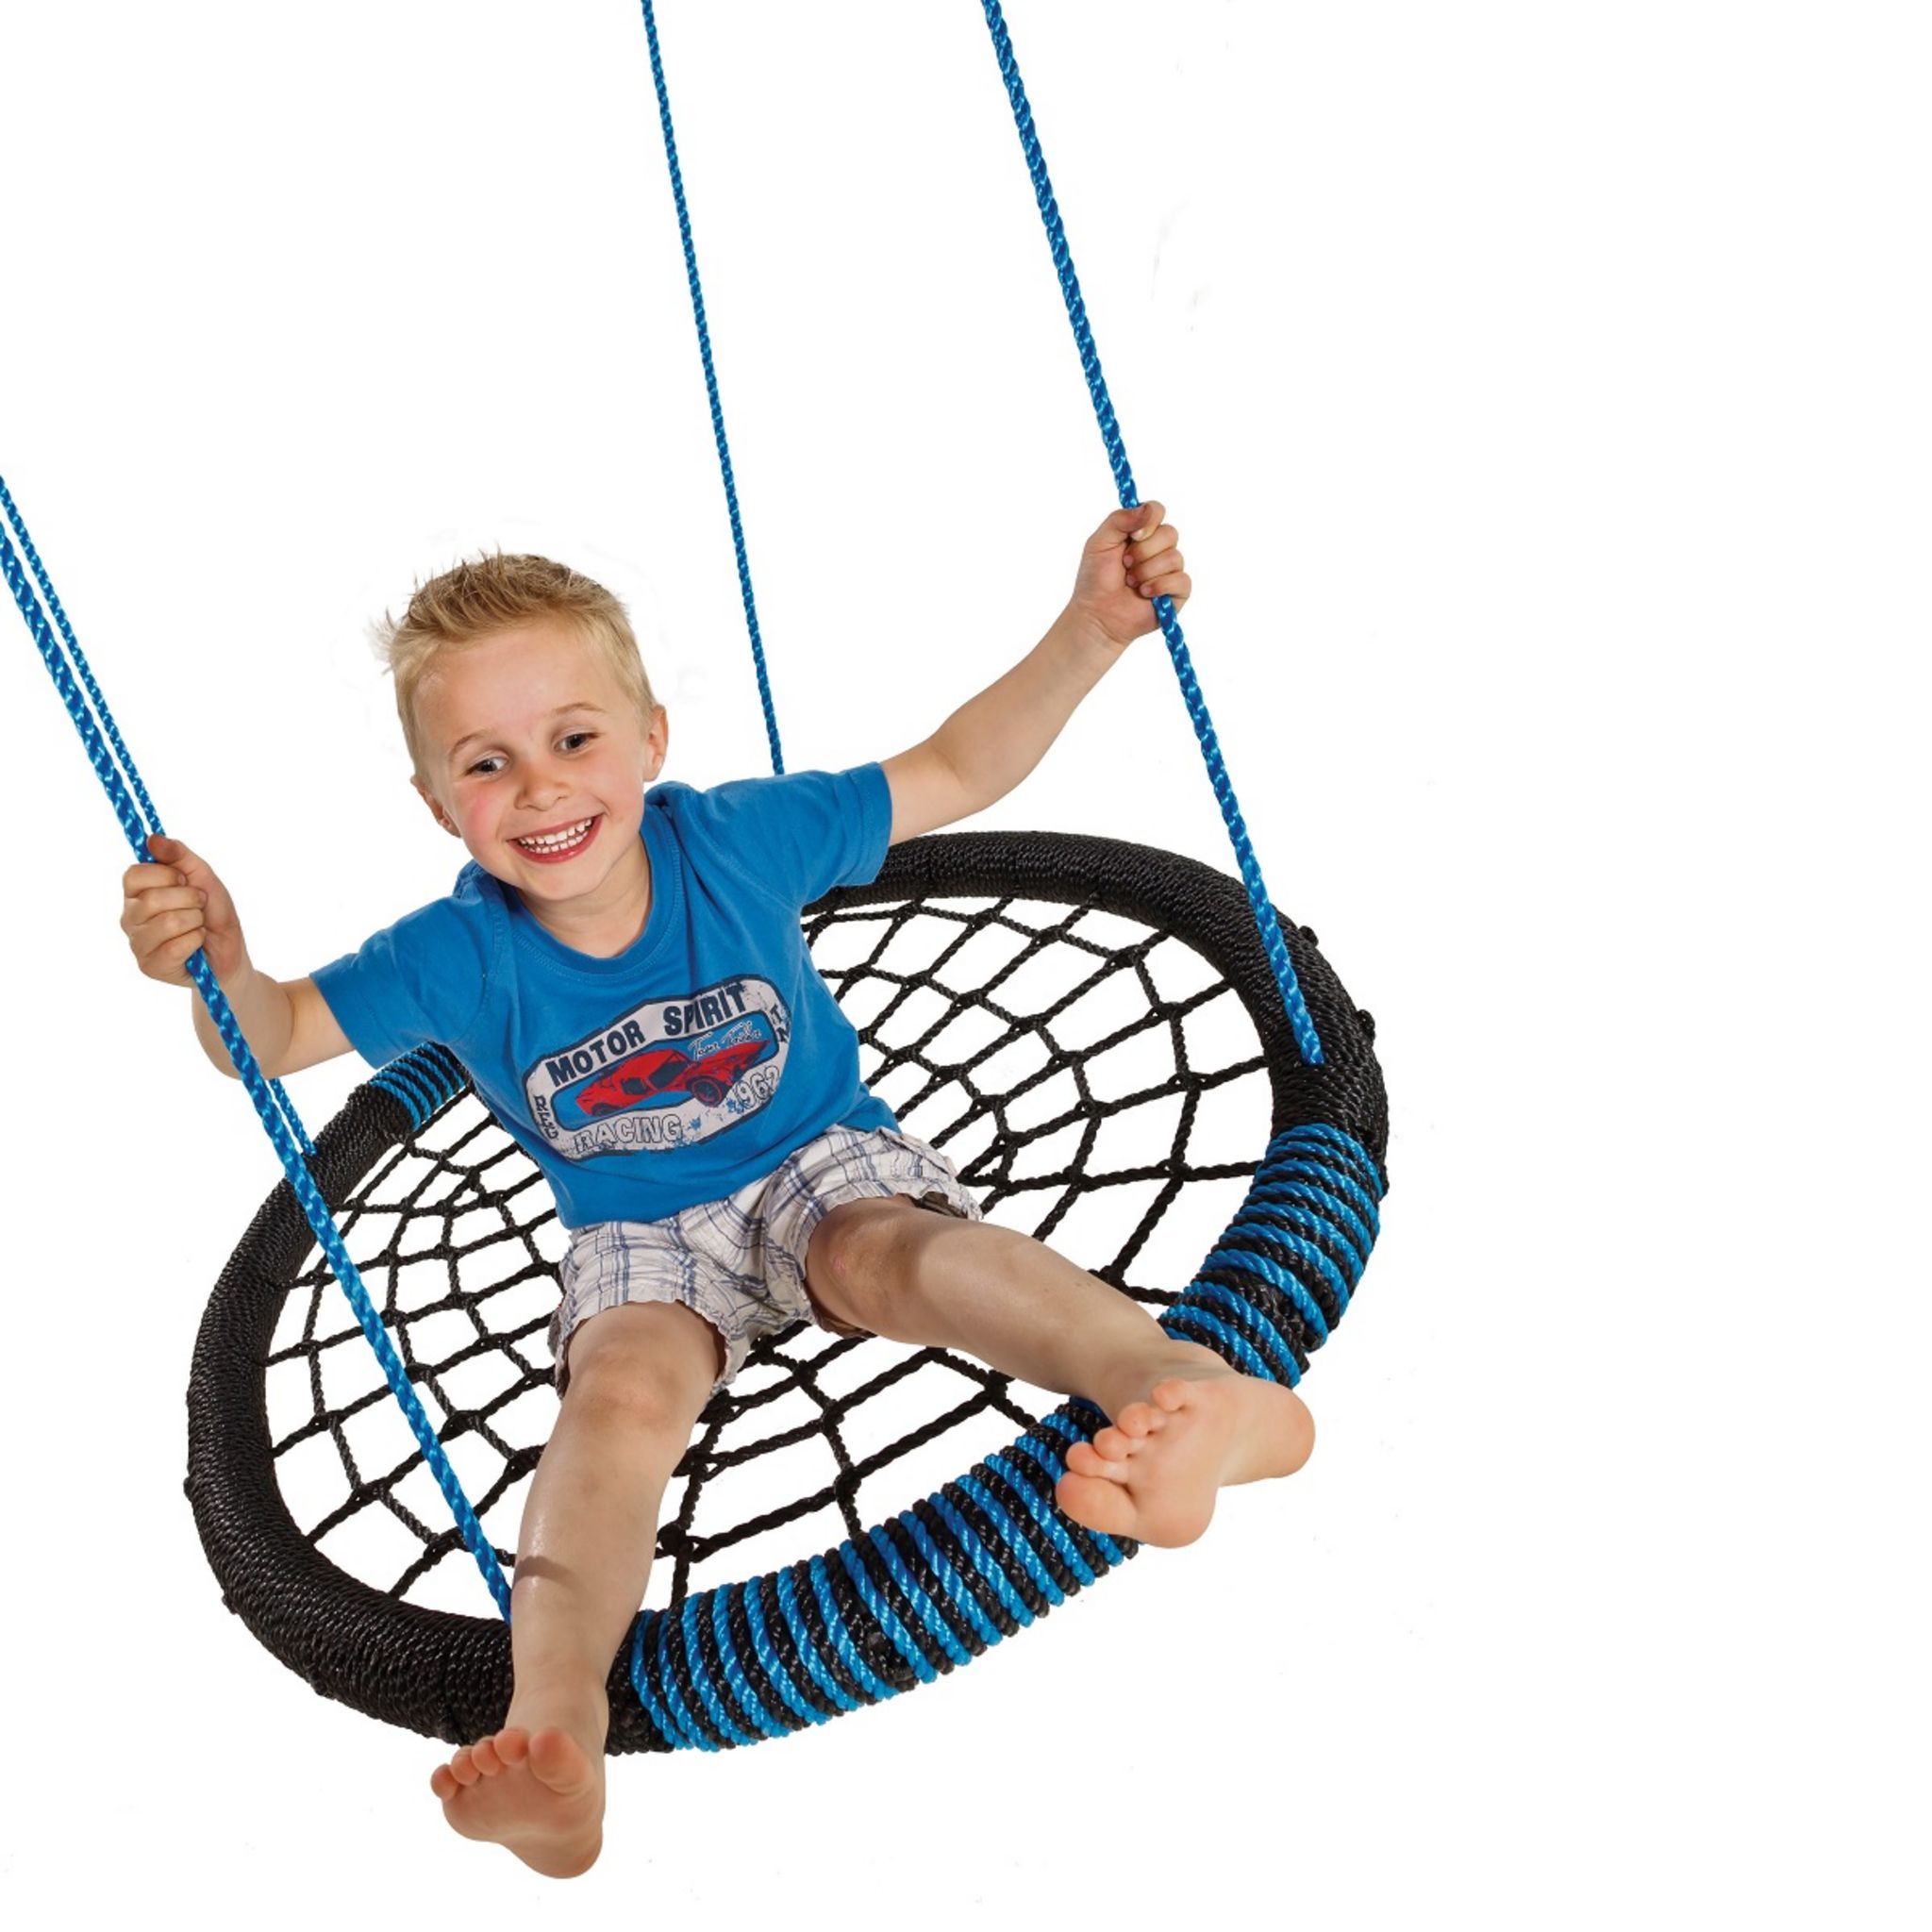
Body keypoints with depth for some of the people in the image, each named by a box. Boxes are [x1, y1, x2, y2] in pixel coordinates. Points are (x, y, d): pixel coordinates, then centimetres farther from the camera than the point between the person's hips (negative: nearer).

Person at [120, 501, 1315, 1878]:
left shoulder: (741, 837, -14)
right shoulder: (454, 958, -12)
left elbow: (954, 772, -7)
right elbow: (278, 1038, 0)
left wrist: (1090, 631, -17)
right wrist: (218, 967, -25)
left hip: (824, 1159, -2)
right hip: (643, 1237, 2)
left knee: (904, 1254, -35)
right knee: (620, 1392, -29)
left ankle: (1194, 1390, -60)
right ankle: (555, 1730, -46)